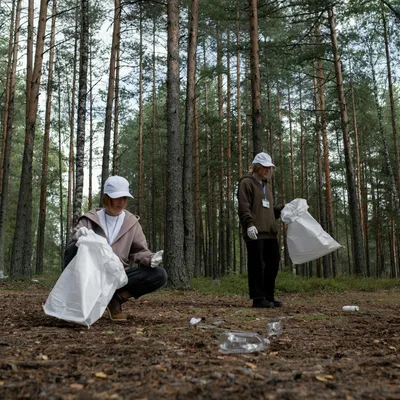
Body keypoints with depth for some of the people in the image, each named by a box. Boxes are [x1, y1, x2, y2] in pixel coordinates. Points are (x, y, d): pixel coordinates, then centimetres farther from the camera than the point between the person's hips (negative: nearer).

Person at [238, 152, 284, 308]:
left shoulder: (266, 185, 25)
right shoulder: (247, 183, -1)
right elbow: (244, 207, -13)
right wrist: (249, 224, -24)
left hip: (270, 231, 9)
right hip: (255, 232, -8)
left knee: (273, 263, 9)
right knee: (257, 265, -5)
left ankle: (269, 296, 19)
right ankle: (258, 298, 1)